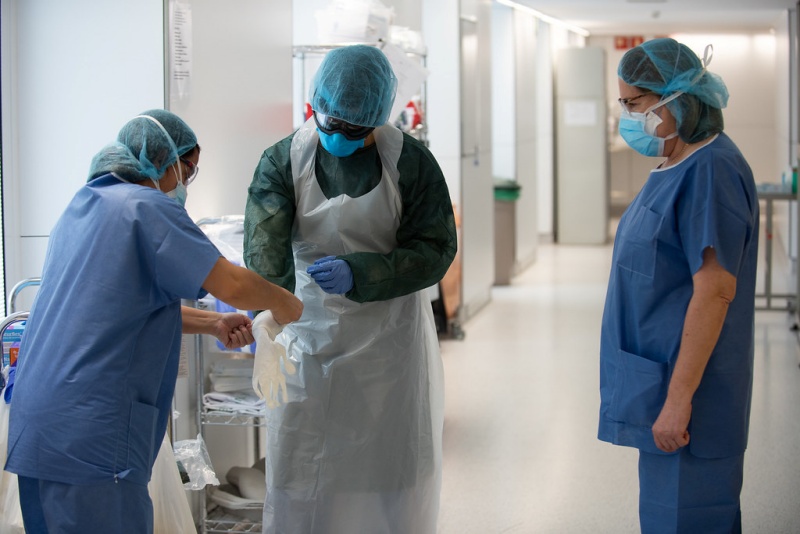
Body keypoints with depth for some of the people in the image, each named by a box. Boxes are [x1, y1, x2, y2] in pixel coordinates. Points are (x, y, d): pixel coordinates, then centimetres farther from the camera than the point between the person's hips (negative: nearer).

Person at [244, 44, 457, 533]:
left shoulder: (411, 162, -8)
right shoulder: (283, 162, -6)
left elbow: (435, 250, -10)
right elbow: (266, 244, -19)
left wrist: (359, 274, -25)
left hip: (390, 339, 0)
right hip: (310, 335, 1)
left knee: (394, 472, 9)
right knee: (299, 474, 5)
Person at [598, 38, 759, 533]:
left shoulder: (710, 172, -19)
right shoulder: (677, 167, 13)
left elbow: (714, 292, -24)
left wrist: (679, 399, -24)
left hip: (688, 384, -10)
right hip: (662, 381, 10)